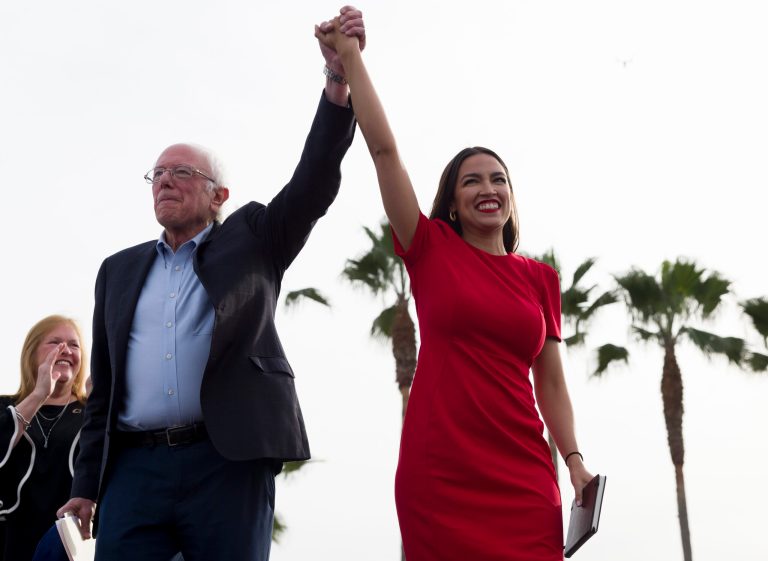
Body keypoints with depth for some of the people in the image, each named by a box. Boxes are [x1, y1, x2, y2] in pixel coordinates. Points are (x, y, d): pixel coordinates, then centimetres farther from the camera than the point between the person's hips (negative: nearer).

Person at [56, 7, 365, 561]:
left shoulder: (251, 239, 14)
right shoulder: (120, 270, 22)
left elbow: (315, 182, -1)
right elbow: (104, 387, 20)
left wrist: (338, 78, -14)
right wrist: (87, 486, 12)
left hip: (229, 459, -2)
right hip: (135, 466, 3)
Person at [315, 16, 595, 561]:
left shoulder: (541, 278, 14)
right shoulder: (432, 251, 7)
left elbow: (550, 379, 16)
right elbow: (384, 148, 2)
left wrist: (574, 460, 5)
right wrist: (350, 54, -1)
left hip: (522, 476, 2)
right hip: (438, 471, -2)